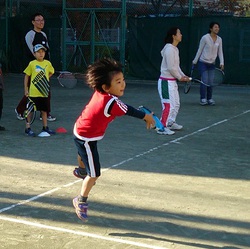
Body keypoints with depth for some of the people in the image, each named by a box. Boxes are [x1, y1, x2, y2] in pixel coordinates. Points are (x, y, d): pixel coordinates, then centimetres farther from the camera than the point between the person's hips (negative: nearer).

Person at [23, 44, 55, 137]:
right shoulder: (32, 64, -6)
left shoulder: (48, 63, 2)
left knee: (44, 110, 12)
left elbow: (51, 72, 21)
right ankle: (28, 128, 12)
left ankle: (45, 128, 23)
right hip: (33, 92, -3)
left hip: (44, 92, 3)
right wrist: (26, 89, -2)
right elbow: (27, 76, 0)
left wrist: (44, 79, 7)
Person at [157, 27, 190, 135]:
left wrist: (183, 75, 4)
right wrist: (180, 77, -9)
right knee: (169, 105, -9)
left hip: (172, 81, 10)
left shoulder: (175, 49, 11)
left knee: (176, 104, 18)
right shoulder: (169, 49, -19)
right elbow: (171, 67, -21)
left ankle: (171, 123, 33)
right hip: (166, 81, -10)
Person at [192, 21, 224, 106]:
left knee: (210, 81, 3)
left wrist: (221, 62, -4)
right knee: (205, 81, -9)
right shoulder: (205, 38, -11)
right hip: (203, 63, -4)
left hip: (212, 64, 5)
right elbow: (199, 50, -5)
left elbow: (220, 52, 7)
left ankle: (209, 99, 12)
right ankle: (203, 99, 1)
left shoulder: (219, 39, 3)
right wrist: (195, 61, 0)